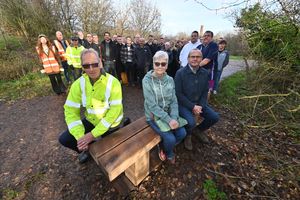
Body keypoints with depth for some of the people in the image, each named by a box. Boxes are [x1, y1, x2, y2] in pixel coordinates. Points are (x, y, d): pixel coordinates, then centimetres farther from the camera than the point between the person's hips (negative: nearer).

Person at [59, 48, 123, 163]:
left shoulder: (113, 83, -26)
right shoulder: (78, 84, -13)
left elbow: (114, 111, -28)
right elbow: (71, 111, -12)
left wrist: (93, 134, -27)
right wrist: (80, 136, -24)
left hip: (110, 124, -3)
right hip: (91, 121, 4)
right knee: (64, 139, -5)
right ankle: (88, 148, 22)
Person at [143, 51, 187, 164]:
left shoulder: (170, 80, -1)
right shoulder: (147, 80, -17)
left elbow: (174, 101, -2)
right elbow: (152, 105, -21)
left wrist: (174, 117, -19)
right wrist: (168, 120, -25)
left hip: (168, 113, 5)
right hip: (153, 116, -5)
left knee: (182, 133, -7)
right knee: (170, 138, -17)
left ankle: (164, 148, 24)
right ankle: (169, 153, 22)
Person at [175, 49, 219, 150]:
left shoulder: (205, 73, 1)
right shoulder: (180, 73, -15)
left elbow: (205, 92, 6)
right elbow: (178, 93, -16)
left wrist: (200, 106, -10)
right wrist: (192, 106, -18)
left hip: (198, 103, 6)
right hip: (183, 104, -5)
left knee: (214, 117, -4)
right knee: (191, 122, -27)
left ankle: (199, 130, 26)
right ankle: (187, 135, 12)